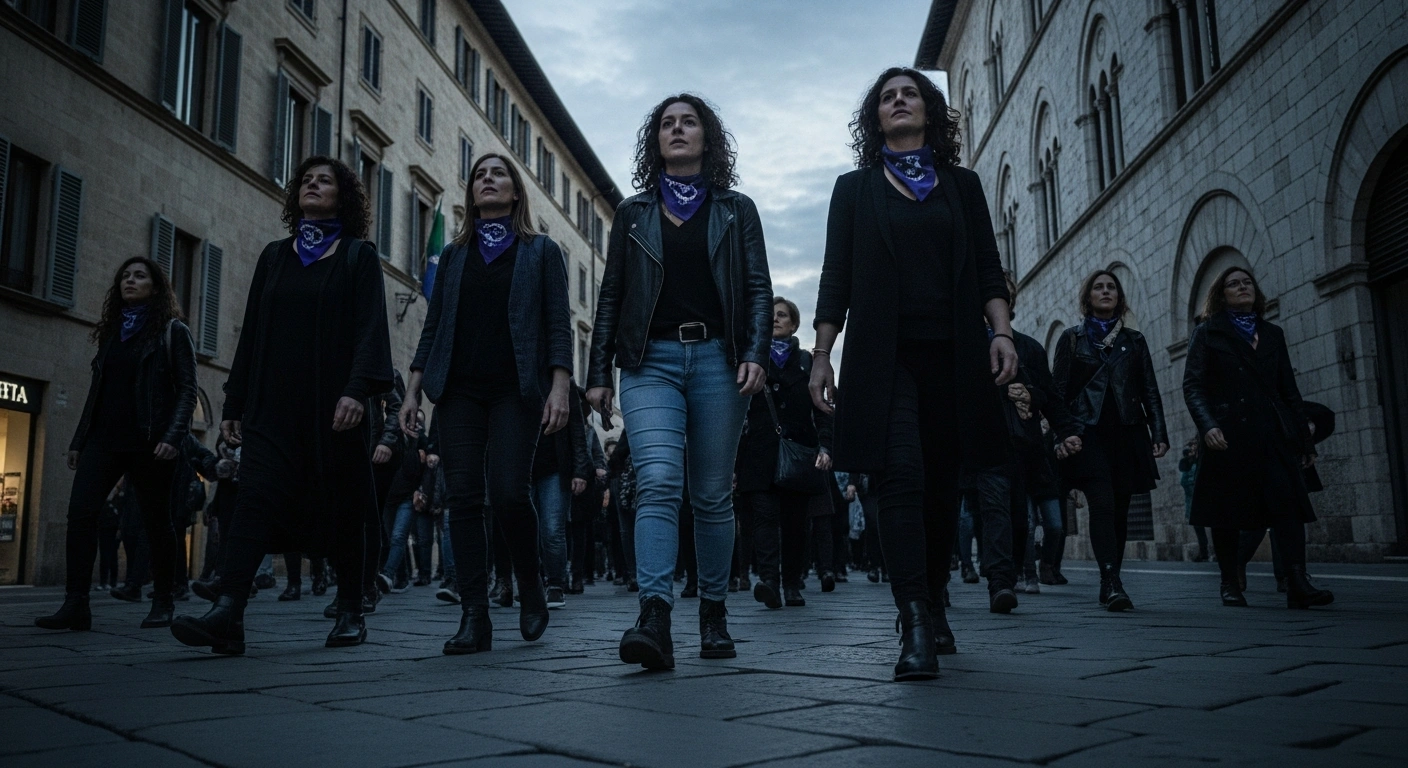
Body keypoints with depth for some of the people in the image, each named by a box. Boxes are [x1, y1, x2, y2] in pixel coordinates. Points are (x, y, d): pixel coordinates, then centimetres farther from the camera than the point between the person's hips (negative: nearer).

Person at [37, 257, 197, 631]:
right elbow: (97, 389, 21)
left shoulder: (172, 332, 3)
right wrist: (79, 440, 15)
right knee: (80, 510, -11)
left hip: (147, 442, -5)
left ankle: (163, 604, 10)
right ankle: (75, 604, -10)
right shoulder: (111, 332, 20)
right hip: (104, 436, 5)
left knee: (156, 520, 1)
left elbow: (187, 390, -4)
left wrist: (172, 436, -16)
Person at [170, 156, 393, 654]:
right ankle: (227, 617, -20)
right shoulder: (274, 257, 18)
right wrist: (234, 402, 12)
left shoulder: (358, 256, 5)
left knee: (339, 510, 2)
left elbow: (370, 328, -6)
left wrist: (357, 390, -20)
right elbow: (251, 332, 17)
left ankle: (351, 614, 15)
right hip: (272, 403, 3)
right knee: (255, 499, -12)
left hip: (331, 403, -3)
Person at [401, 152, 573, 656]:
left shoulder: (541, 251, 11)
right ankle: (474, 618, -1)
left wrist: (560, 387, -10)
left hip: (515, 390, -3)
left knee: (509, 492, -15)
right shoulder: (453, 256, 19)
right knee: (462, 497, -4)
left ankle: (530, 584, 12)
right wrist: (413, 388, 6)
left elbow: (558, 325, 3)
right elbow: (433, 326, 16)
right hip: (458, 391, 3)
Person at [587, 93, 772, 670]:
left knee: (712, 494, 3)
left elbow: (758, 289, 6)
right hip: (651, 361, 0)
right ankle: (654, 619, -26)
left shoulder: (736, 210, 14)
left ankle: (714, 616, 15)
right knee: (658, 481, -18)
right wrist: (598, 373, 6)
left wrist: (755, 355, -10)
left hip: (717, 359, 0)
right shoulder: (633, 213, 16)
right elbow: (611, 296, 14)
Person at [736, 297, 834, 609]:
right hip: (760, 454, -1)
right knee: (765, 515, -14)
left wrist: (824, 446, -7)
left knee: (796, 521, 2)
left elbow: (821, 408, 8)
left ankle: (792, 585, 9)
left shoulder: (806, 362, 14)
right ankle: (768, 580, -22)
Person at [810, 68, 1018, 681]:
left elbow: (987, 269, 11)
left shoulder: (963, 185, 17)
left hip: (953, 353, 2)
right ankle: (915, 626, -17)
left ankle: (934, 604, 20)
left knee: (942, 483, 4)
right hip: (883, 354, -2)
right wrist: (821, 355, 0)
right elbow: (836, 276, 8)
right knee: (902, 476, -15)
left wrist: (1001, 332, -5)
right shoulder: (854, 188, 13)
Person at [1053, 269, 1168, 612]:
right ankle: (1113, 584, -20)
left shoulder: (1134, 340, 17)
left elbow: (1150, 391, 13)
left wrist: (1159, 433, 3)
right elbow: (1060, 391, 3)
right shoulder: (1072, 338, 9)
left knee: (1120, 510, 3)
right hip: (1089, 432, -3)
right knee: (1103, 504, -16)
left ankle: (1109, 584, 12)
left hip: (1127, 433, 3)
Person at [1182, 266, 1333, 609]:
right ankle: (1230, 585, 10)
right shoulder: (1208, 334, 8)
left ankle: (1298, 584, -17)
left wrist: (1305, 437, 13)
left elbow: (1289, 390, 19)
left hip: (1274, 435, 3)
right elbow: (1192, 386, -3)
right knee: (1226, 510, 0)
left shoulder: (1272, 333, 20)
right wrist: (1207, 425, -18)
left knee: (1288, 500, -13)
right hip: (1228, 435, -3)